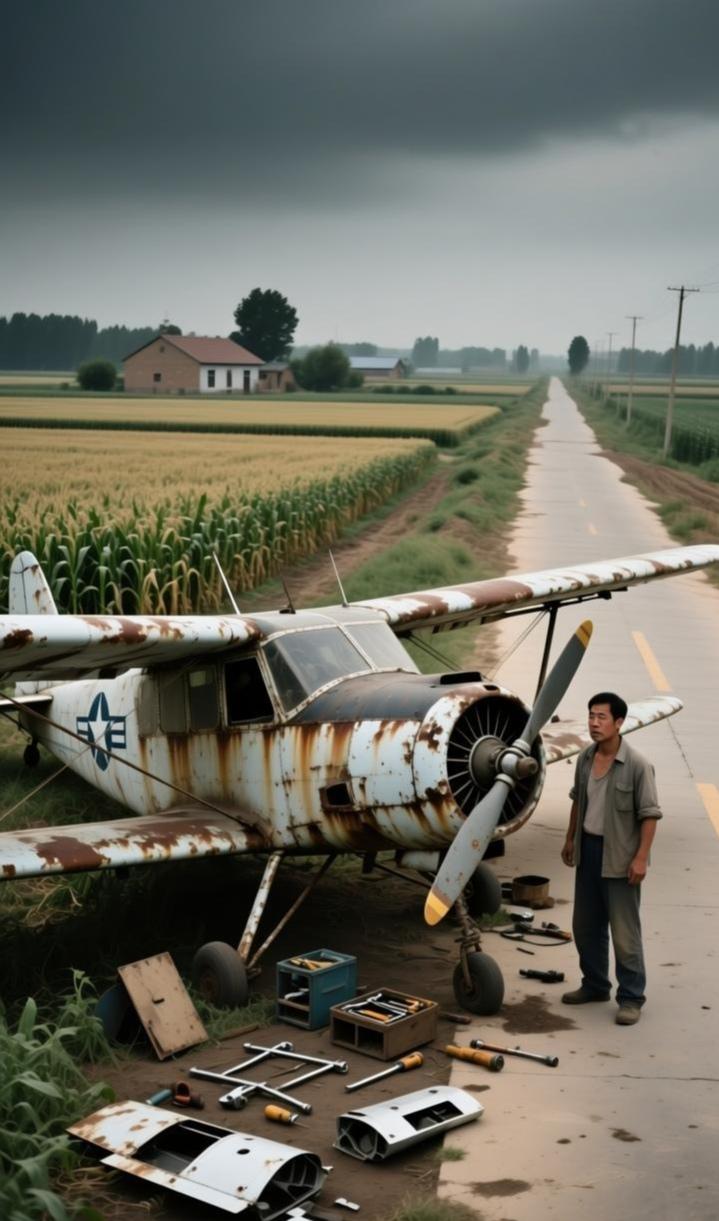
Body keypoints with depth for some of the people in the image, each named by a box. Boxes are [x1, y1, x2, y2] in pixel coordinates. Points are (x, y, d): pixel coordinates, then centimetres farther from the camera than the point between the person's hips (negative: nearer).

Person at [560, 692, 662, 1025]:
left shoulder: (637, 765, -17)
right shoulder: (585, 758, 3)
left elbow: (650, 814, -15)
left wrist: (640, 858, -18)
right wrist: (570, 840, 19)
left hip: (619, 857, -7)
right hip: (588, 850, 7)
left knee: (625, 932, 0)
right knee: (585, 926, 17)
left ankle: (631, 998, 10)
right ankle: (594, 985, 33)